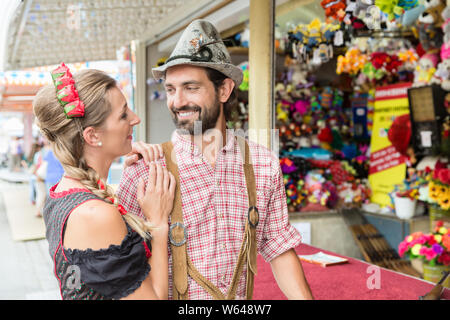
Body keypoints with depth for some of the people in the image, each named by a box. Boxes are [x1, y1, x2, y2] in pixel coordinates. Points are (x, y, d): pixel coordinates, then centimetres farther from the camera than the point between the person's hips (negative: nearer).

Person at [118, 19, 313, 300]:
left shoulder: (264, 164, -6)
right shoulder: (146, 168, -16)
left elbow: (279, 249, 1)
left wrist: (305, 297, -7)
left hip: (242, 298, 3)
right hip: (169, 295, -3)